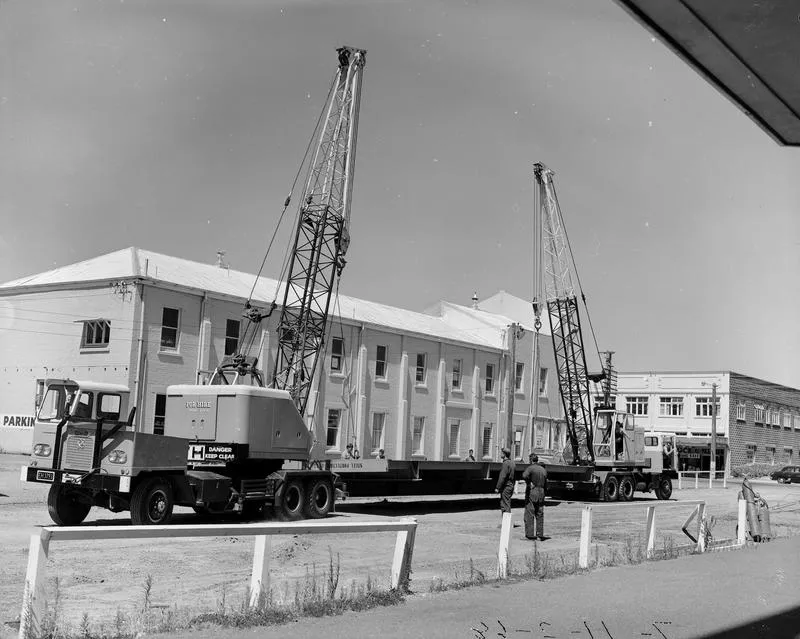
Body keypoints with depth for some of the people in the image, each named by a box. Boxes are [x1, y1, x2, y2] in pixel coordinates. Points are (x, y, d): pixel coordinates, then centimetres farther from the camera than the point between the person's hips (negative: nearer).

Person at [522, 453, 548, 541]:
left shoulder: (530, 468, -6)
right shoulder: (543, 470, 13)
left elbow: (524, 475, -27)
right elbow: (545, 484, 17)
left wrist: (528, 483, -12)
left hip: (531, 492, -5)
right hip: (541, 493, 5)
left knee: (529, 514, -1)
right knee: (540, 515, 8)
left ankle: (530, 534, -5)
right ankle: (540, 535, 8)